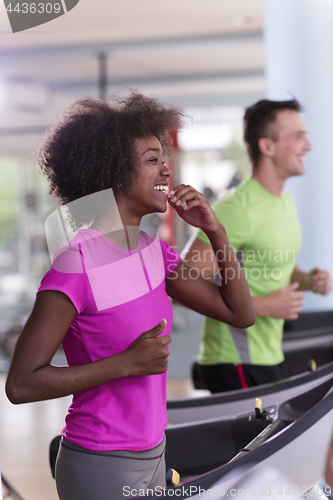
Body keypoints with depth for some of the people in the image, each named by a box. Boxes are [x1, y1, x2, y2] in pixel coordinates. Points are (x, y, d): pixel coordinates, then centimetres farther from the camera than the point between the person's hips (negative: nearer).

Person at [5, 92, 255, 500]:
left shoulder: (154, 251, 2)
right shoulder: (76, 266, -20)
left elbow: (240, 314, 5)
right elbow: (21, 384, -22)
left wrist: (215, 231, -6)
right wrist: (127, 363, -22)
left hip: (151, 454, 7)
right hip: (101, 465, -7)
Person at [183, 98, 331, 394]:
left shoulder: (286, 203, 11)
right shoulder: (236, 210, -20)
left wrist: (307, 280, 4)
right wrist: (261, 306, -22)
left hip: (270, 358, 9)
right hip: (237, 365, -9)